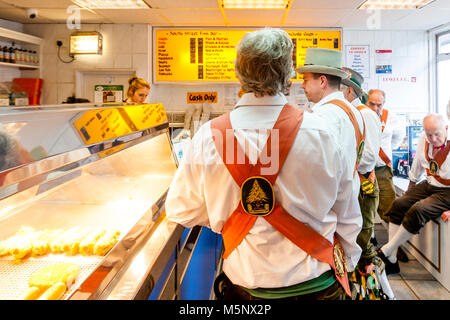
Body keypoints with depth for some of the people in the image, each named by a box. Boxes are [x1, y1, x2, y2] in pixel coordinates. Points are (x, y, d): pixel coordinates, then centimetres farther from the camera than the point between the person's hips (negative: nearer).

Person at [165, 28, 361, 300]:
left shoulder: (208, 137, -14)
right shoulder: (318, 132, -15)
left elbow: (181, 211, -2)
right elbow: (345, 213, -2)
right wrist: (345, 265, 14)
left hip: (244, 285, 1)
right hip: (317, 284, 0)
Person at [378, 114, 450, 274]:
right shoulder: (424, 139, -2)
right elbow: (417, 165, 16)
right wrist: (411, 186, 23)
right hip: (428, 185, 7)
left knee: (418, 210, -28)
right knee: (398, 204, -9)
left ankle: (385, 252, -14)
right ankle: (392, 261, -7)